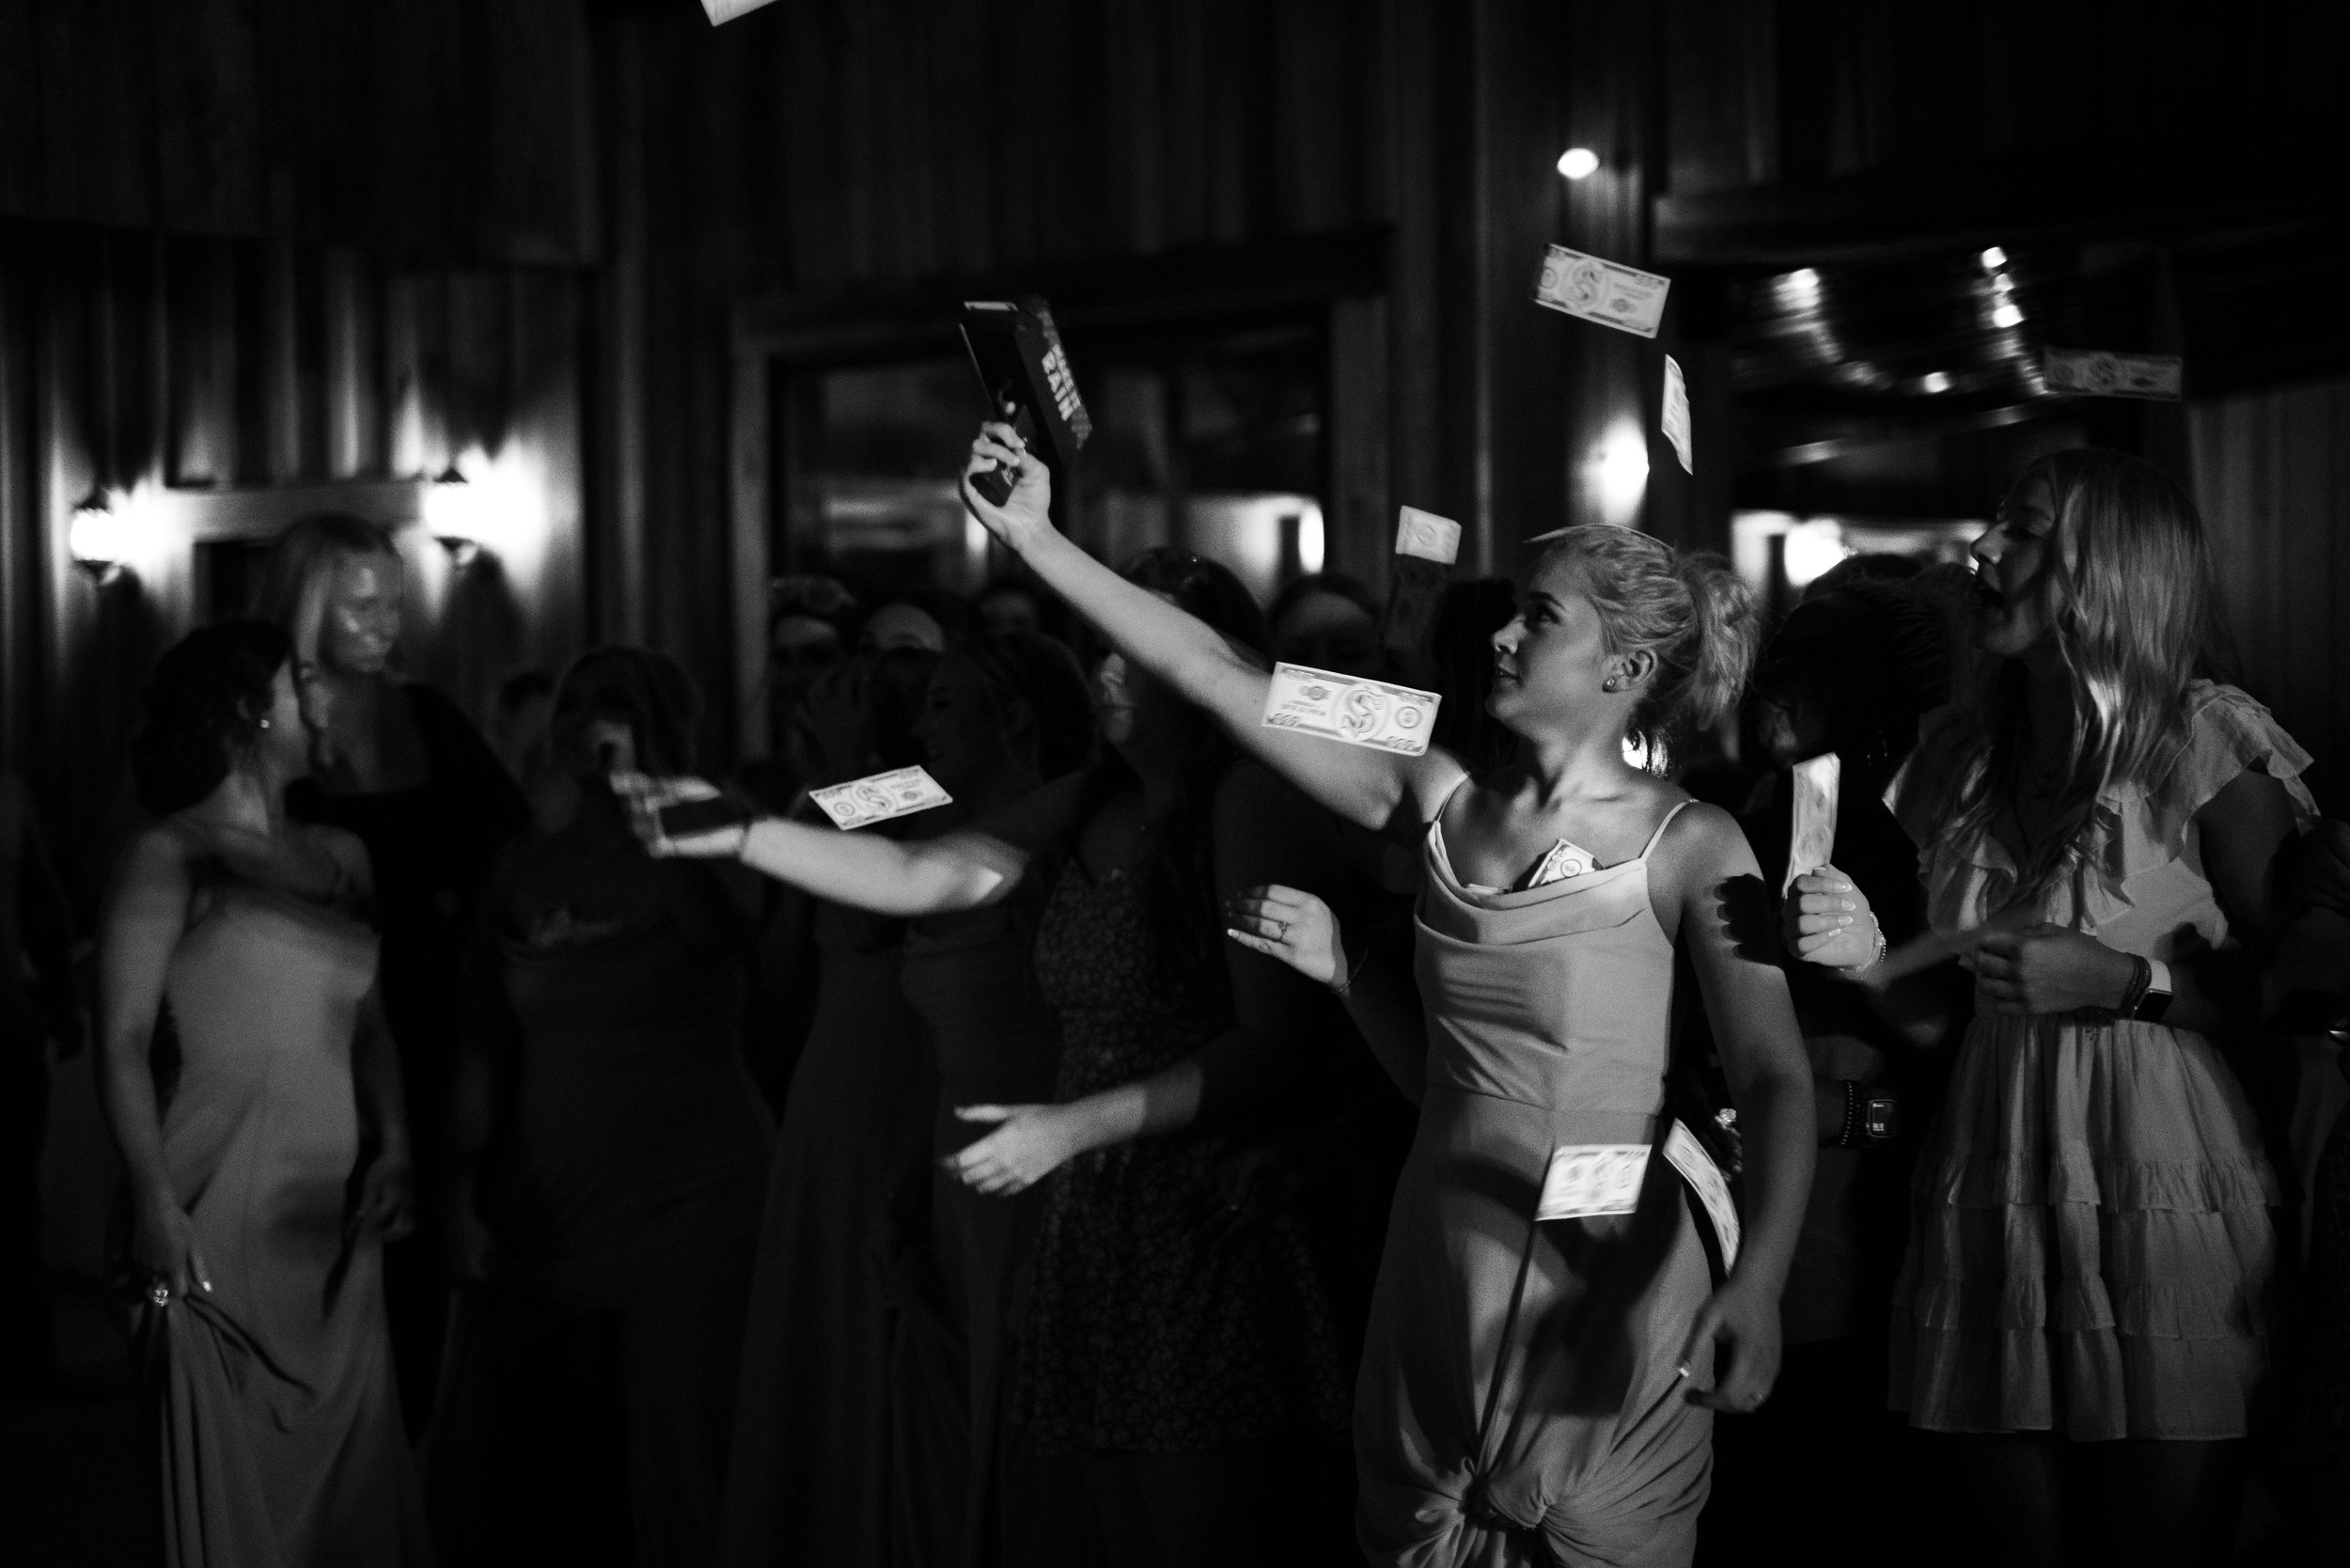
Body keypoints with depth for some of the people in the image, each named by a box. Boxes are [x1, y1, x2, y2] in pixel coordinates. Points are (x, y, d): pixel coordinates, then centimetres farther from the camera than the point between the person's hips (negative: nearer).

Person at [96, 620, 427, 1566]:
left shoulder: (339, 856, 15)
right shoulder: (172, 858, -3)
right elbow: (124, 1043, -10)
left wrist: (392, 1148, 1)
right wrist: (157, 1207, -19)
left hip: (335, 1219, 6)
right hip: (219, 1222, -6)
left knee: (348, 1470, 6)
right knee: (231, 1480, -3)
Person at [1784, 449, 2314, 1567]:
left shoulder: (2201, 734, -5)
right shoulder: (1959, 752, 11)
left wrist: (2120, 980, -17)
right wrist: (1867, 959, -4)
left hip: (2156, 1197, -5)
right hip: (1987, 1198, 5)